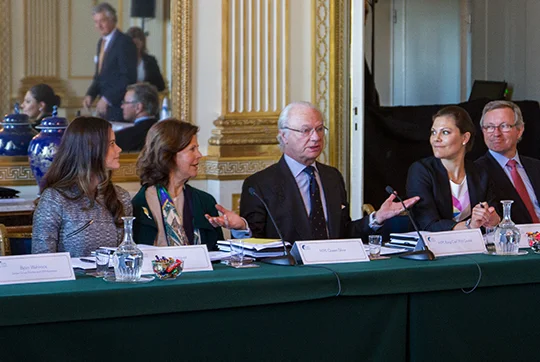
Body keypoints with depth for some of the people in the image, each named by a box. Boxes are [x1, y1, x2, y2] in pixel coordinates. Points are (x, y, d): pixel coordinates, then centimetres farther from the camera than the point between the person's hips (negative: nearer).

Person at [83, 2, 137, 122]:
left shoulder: (124, 43, -12)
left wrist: (107, 99, -19)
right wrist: (90, 94, 4)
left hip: (118, 106, -8)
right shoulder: (101, 42, 16)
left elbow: (129, 77, -18)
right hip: (105, 106, 8)